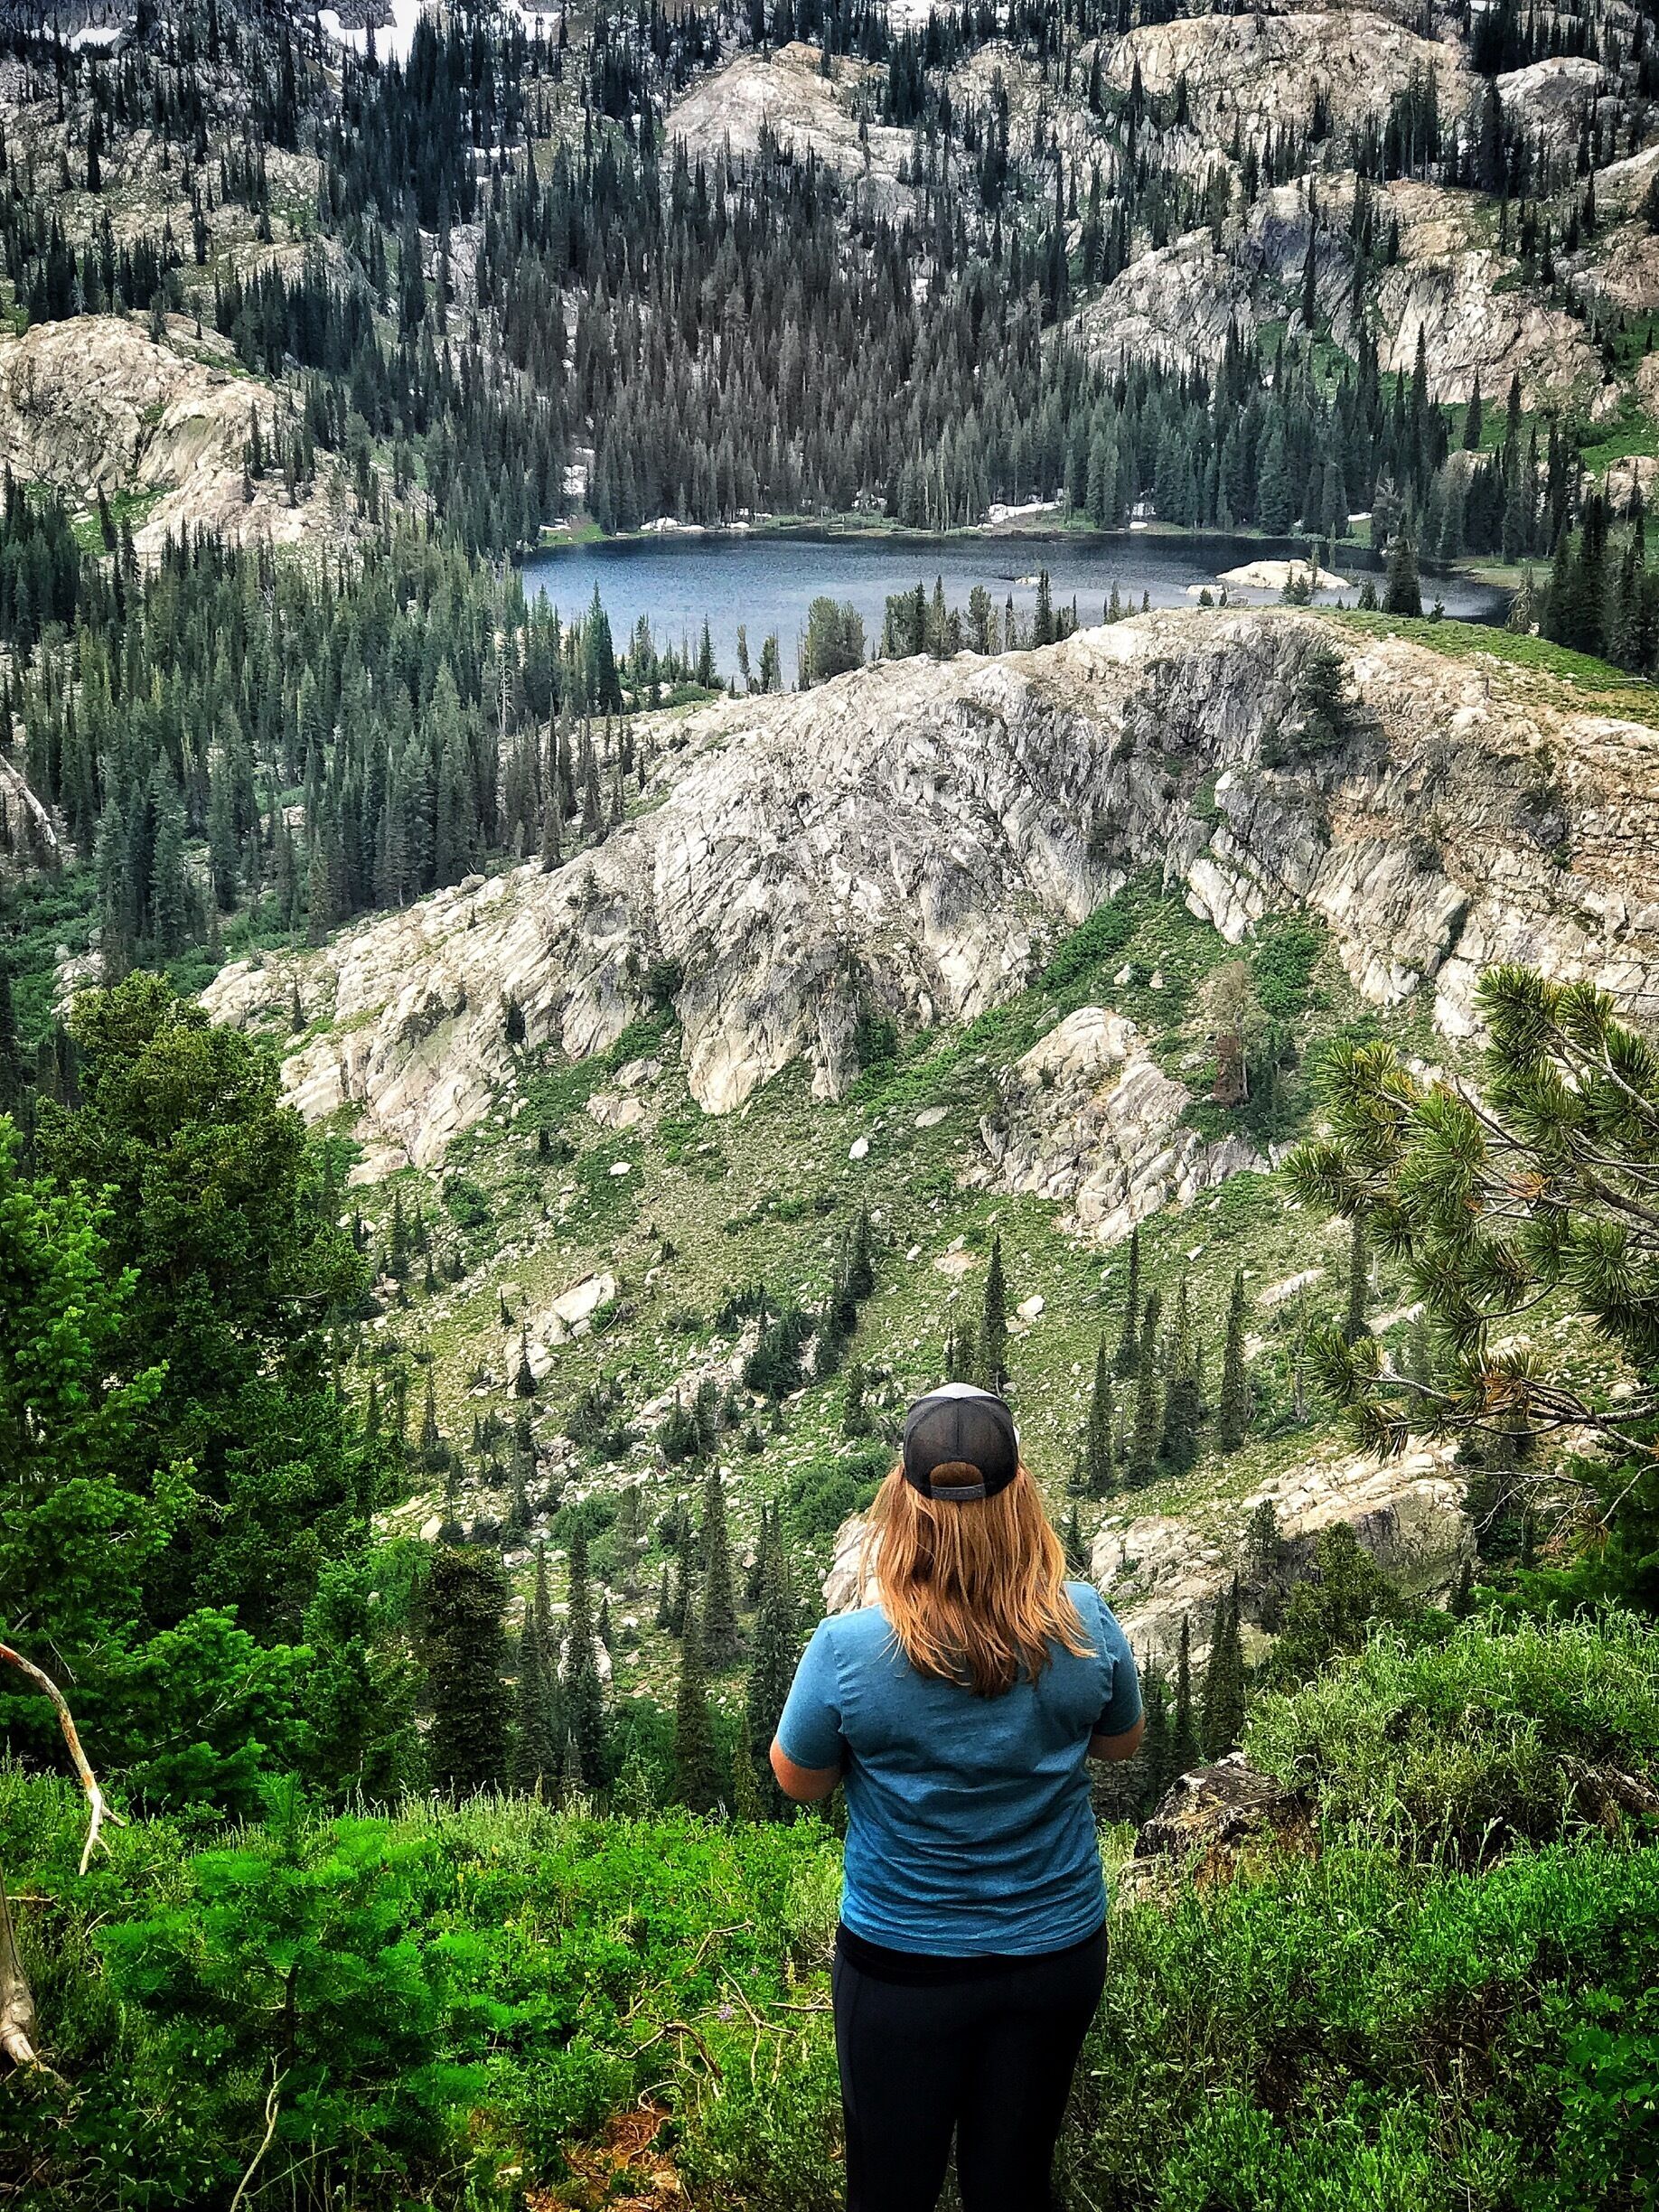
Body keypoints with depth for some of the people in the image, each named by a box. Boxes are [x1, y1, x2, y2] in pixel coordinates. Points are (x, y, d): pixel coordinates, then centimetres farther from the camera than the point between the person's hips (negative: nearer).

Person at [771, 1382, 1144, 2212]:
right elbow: (1121, 1740, 2)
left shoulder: (849, 1647, -25)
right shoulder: (1083, 1625, -18)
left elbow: (797, 1780, -6)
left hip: (901, 1965, -2)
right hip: (1057, 1956, 2)